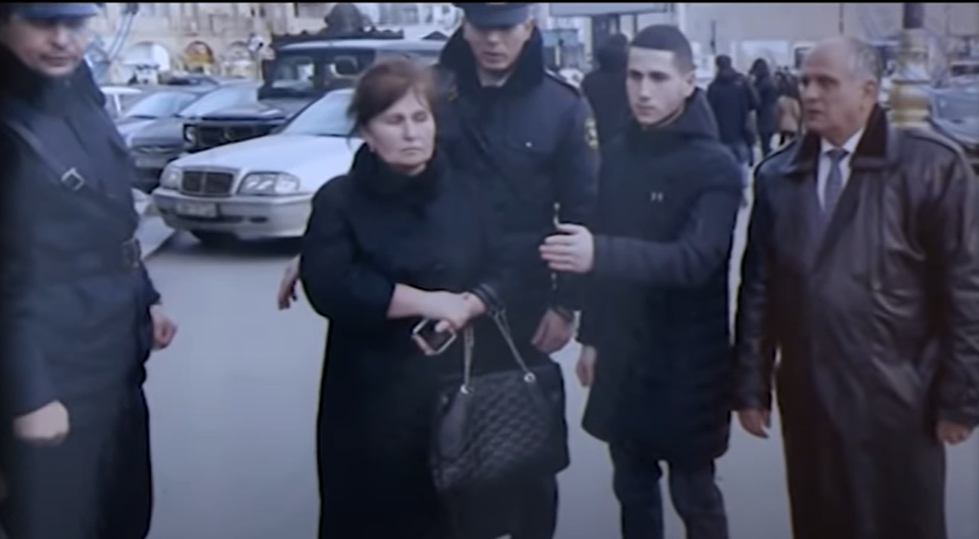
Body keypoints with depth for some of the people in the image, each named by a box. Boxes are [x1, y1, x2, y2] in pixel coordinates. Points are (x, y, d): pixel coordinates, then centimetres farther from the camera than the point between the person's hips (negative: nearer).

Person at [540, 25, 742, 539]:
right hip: (621, 354, 5)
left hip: (686, 361, -5)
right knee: (633, 490, 16)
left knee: (693, 493, 9)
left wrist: (599, 253, -38)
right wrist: (592, 334, 11)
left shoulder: (714, 165, -13)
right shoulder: (617, 155, 4)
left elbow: (696, 258, -26)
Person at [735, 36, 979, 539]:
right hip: (806, 399, 3)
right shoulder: (777, 174, 4)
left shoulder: (932, 166, -7)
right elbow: (758, 286, 5)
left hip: (896, 403, -3)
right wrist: (752, 384, 5)